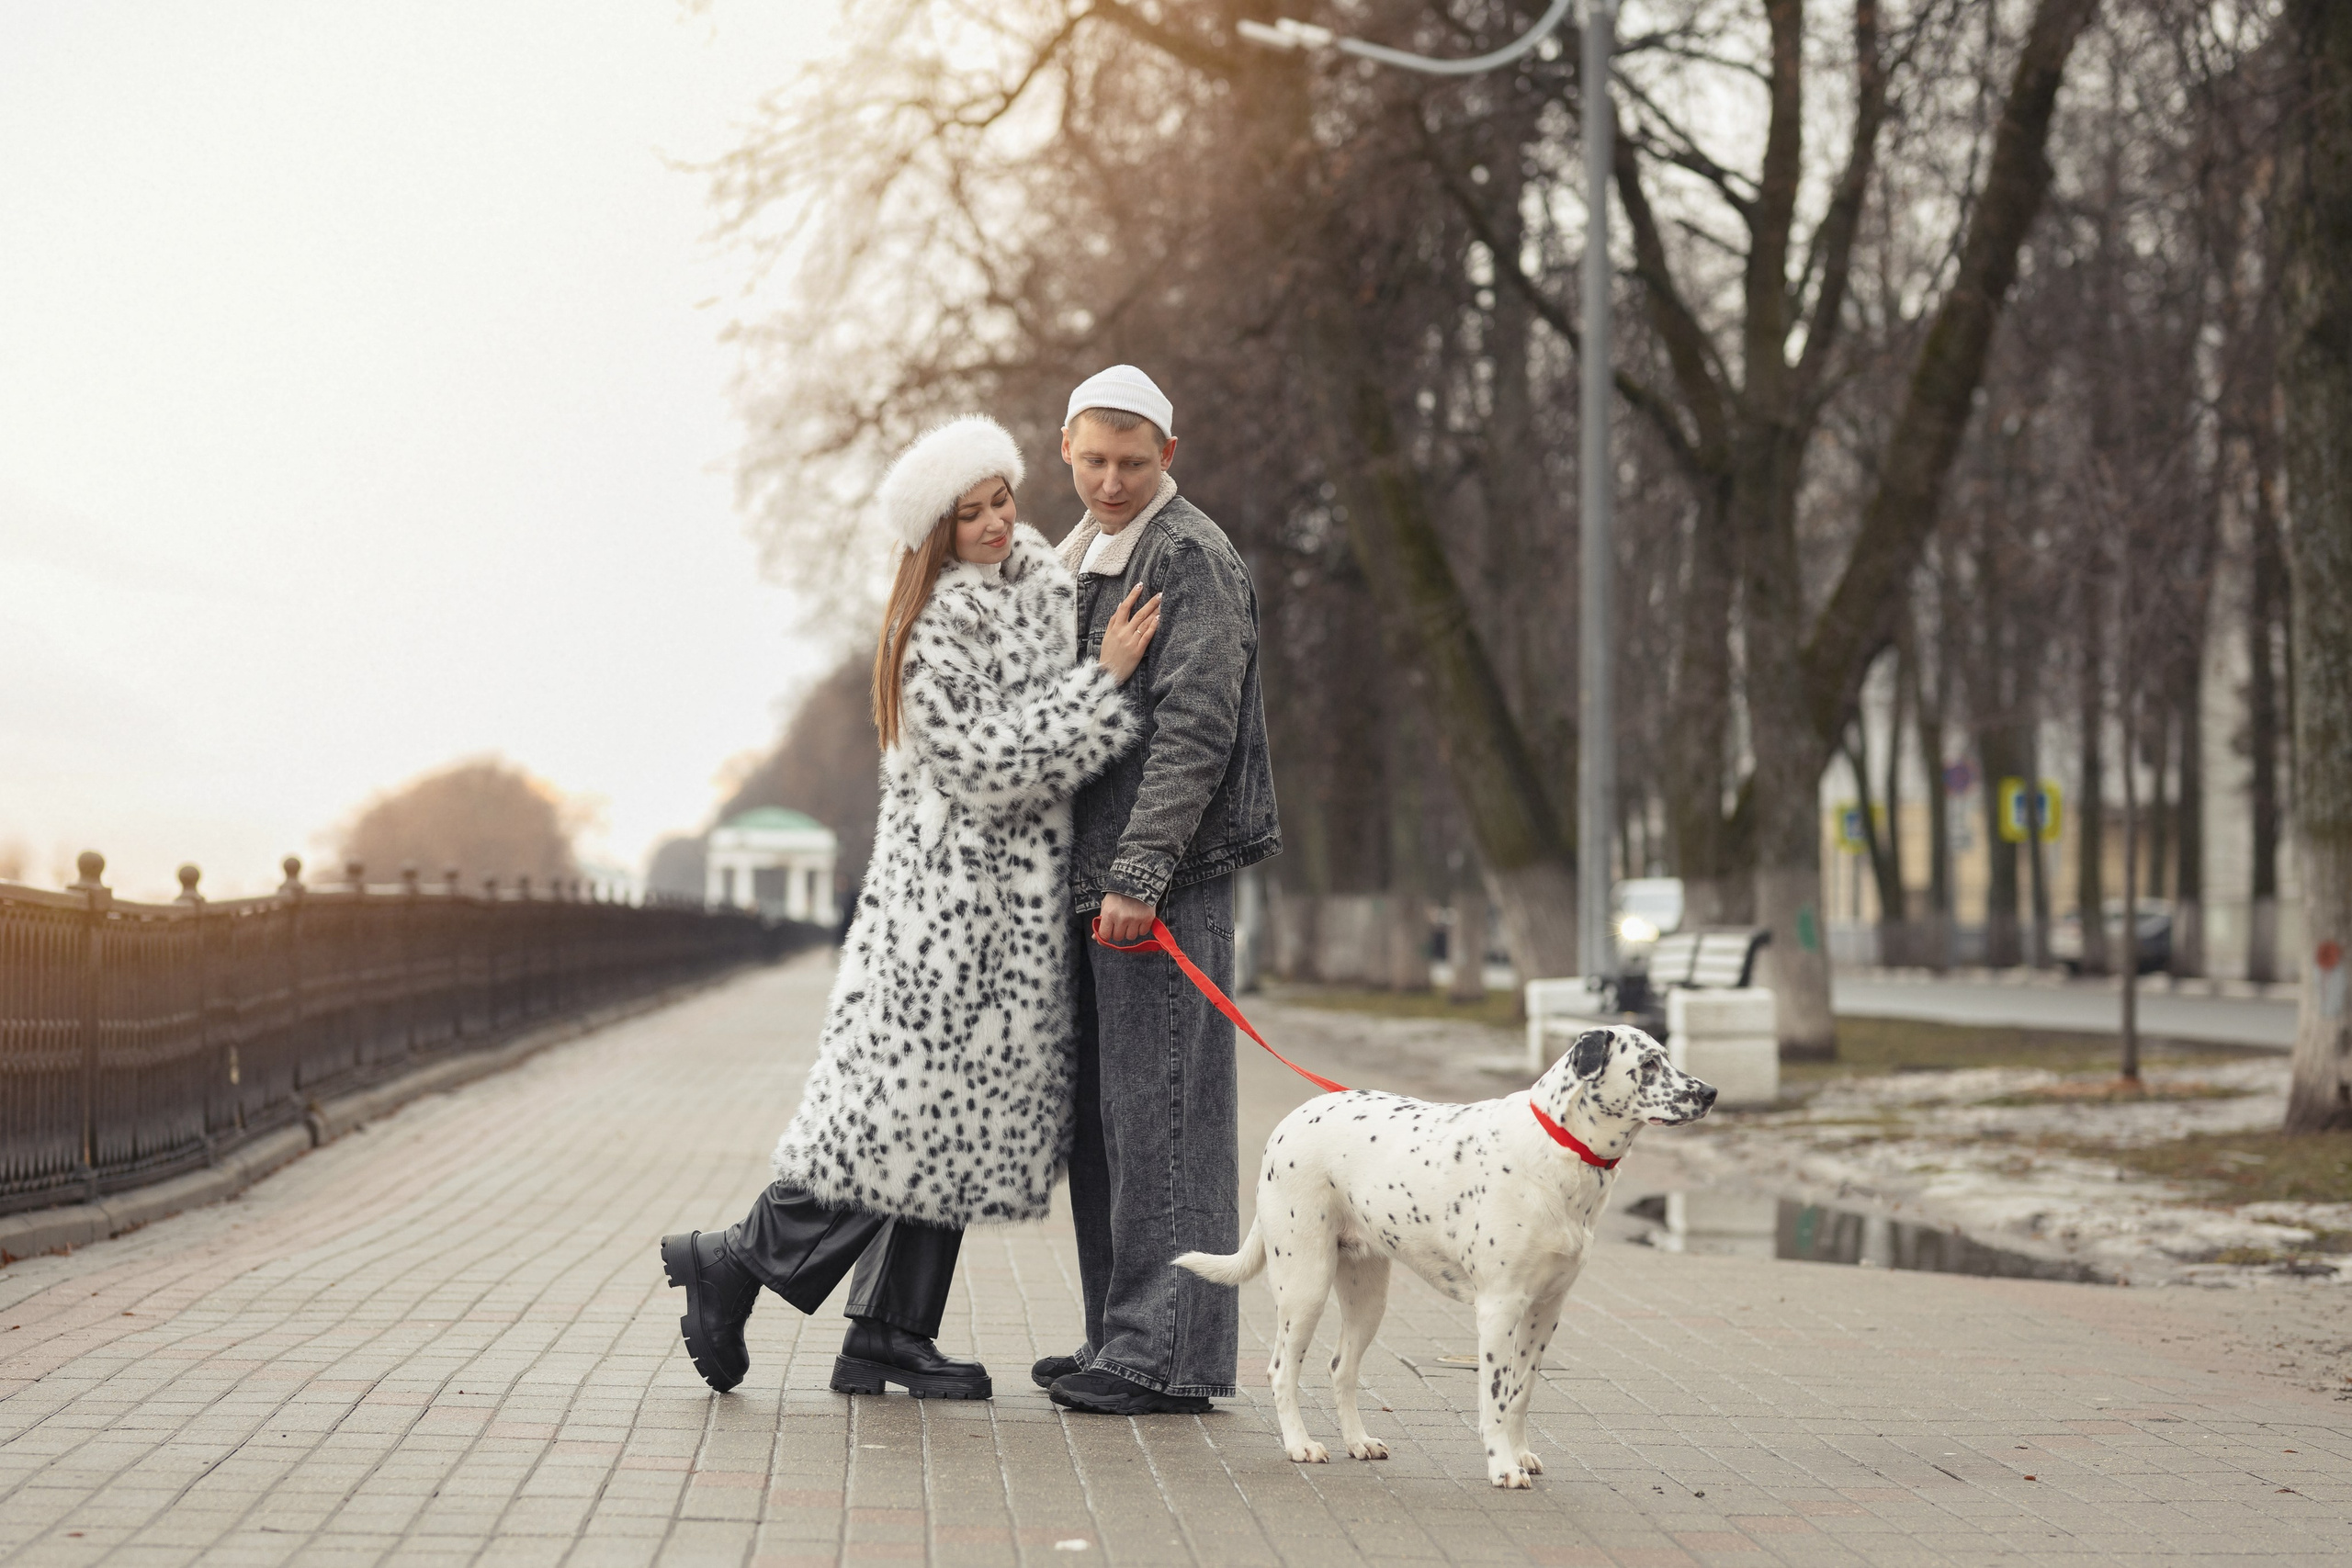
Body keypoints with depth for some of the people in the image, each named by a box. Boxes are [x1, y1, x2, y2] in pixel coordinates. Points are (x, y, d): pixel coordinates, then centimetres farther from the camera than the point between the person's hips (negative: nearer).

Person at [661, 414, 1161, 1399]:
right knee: (910, 1108, -10)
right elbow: (993, 764, -19)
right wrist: (1104, 679, -19)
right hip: (954, 897, -8)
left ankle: (888, 1342, 11)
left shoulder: (1036, 580, 13)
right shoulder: (933, 631, -13)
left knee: (954, 1120, 7)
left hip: (1016, 905, 8)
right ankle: (739, 1261, 3)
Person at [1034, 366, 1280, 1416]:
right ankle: (1121, 1336, 17)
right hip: (1089, 877, 9)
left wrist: (1140, 874, -21)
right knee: (1096, 1113, 10)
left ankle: (1168, 1354, -6)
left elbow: (1194, 731, -17)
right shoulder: (1080, 558, 20)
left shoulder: (1194, 560, -9)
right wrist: (1070, 874, 18)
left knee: (1159, 1111, -9)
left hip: (1167, 880, -9)